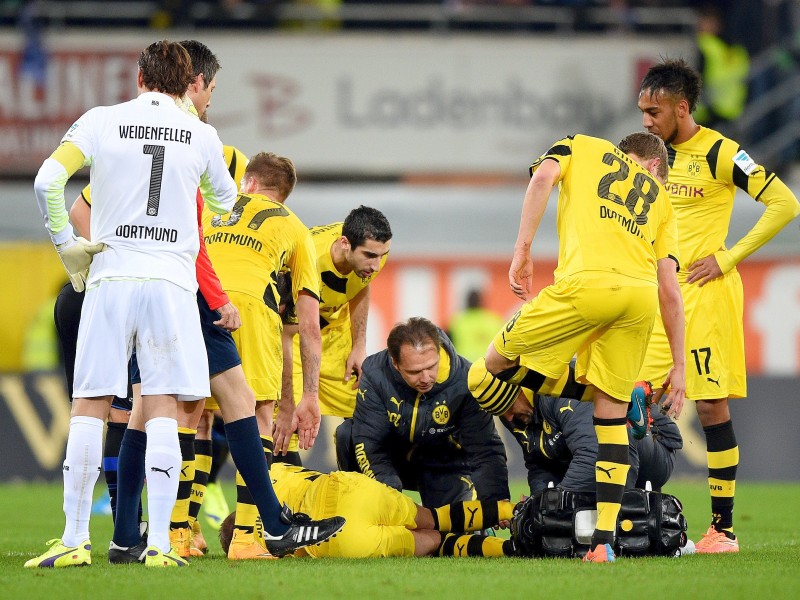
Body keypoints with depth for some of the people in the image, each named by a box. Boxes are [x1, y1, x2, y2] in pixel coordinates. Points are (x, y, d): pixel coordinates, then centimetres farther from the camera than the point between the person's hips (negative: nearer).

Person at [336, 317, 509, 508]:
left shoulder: (464, 382, -25)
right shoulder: (374, 374, -25)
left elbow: (486, 450, -22)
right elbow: (368, 443, -27)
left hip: (443, 469, 0)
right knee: (346, 434, -26)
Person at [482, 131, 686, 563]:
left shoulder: (582, 147, 28)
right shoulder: (659, 199, 32)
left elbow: (543, 176, 4)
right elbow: (670, 291, 24)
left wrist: (522, 250, 4)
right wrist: (678, 365, 27)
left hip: (587, 284, -4)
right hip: (641, 296, 4)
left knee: (497, 364, 15)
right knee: (611, 412, 12)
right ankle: (604, 540, 7)